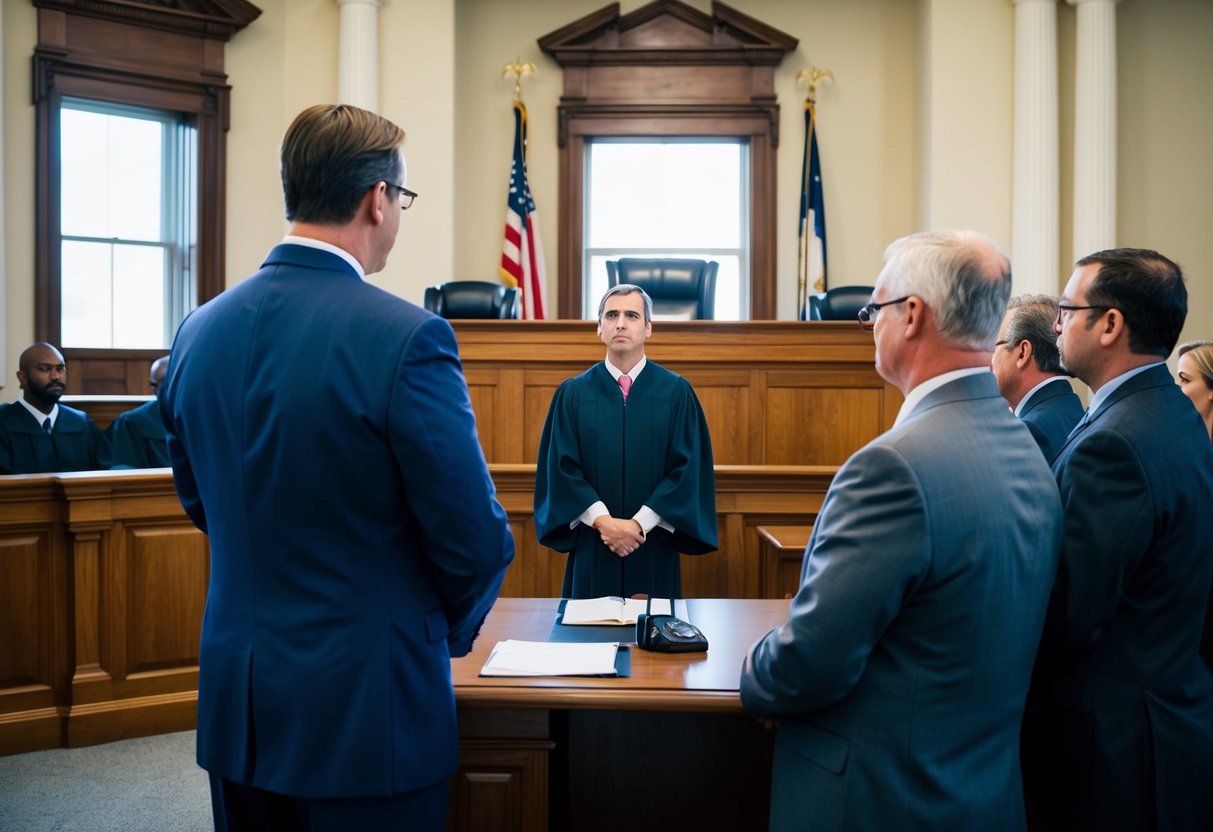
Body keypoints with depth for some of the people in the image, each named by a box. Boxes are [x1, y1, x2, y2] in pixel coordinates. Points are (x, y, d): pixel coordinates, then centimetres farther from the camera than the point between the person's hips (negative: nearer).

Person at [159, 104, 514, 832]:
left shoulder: (198, 333, -2)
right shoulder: (407, 338, -21)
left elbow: (202, 504, 11)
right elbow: (476, 540, -16)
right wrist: (446, 631, 4)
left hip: (234, 706, 6)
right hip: (363, 712, -5)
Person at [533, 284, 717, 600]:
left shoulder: (677, 392, 0)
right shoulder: (572, 393, 2)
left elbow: (688, 468, -5)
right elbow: (562, 467, -2)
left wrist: (639, 523, -12)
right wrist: (603, 521, -13)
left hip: (655, 547, 0)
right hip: (592, 547, 0)